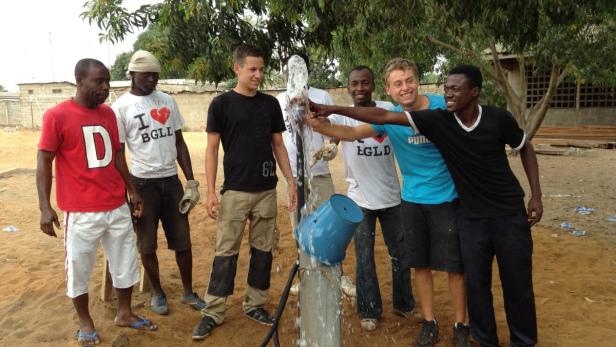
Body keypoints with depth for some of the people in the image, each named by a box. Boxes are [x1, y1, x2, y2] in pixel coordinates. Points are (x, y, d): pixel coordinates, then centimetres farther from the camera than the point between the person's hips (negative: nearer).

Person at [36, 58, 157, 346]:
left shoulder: (108, 113, 7)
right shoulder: (57, 116, -10)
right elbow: (44, 163, -8)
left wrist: (132, 190, 15)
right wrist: (45, 207, -14)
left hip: (118, 207, 6)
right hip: (81, 212, -5)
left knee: (125, 263, 15)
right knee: (79, 269, 10)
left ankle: (124, 314, 35)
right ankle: (85, 322, 31)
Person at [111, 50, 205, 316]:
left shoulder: (168, 101, 7)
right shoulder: (121, 107, -5)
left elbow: (179, 143, 9)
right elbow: (118, 153, -4)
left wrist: (191, 181, 4)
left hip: (171, 180, 4)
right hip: (143, 182, -3)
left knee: (182, 240, 8)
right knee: (147, 244, 8)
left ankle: (188, 292, 24)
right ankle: (157, 293, 27)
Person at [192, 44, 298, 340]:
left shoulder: (270, 104, 7)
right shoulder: (221, 104, -3)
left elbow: (278, 145, 11)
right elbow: (212, 149, -3)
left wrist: (291, 182, 5)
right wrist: (211, 191, -9)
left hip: (267, 191, 4)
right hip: (235, 191, -3)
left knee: (262, 250, 10)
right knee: (226, 252, 2)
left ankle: (255, 304, 25)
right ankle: (213, 312, 13)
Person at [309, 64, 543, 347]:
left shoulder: (498, 118, -14)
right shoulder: (438, 120, -13)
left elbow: (525, 149, 4)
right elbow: (384, 117, -17)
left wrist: (536, 195, -1)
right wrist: (334, 109, -22)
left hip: (510, 213, -1)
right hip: (471, 216, 1)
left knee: (517, 283, 9)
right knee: (477, 283, 8)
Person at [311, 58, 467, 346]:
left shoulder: (444, 106, -12)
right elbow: (351, 133, -11)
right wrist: (317, 125, -27)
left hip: (448, 198, -2)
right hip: (413, 200, 3)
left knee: (455, 265, 5)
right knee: (421, 264, 11)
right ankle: (429, 322, 29)